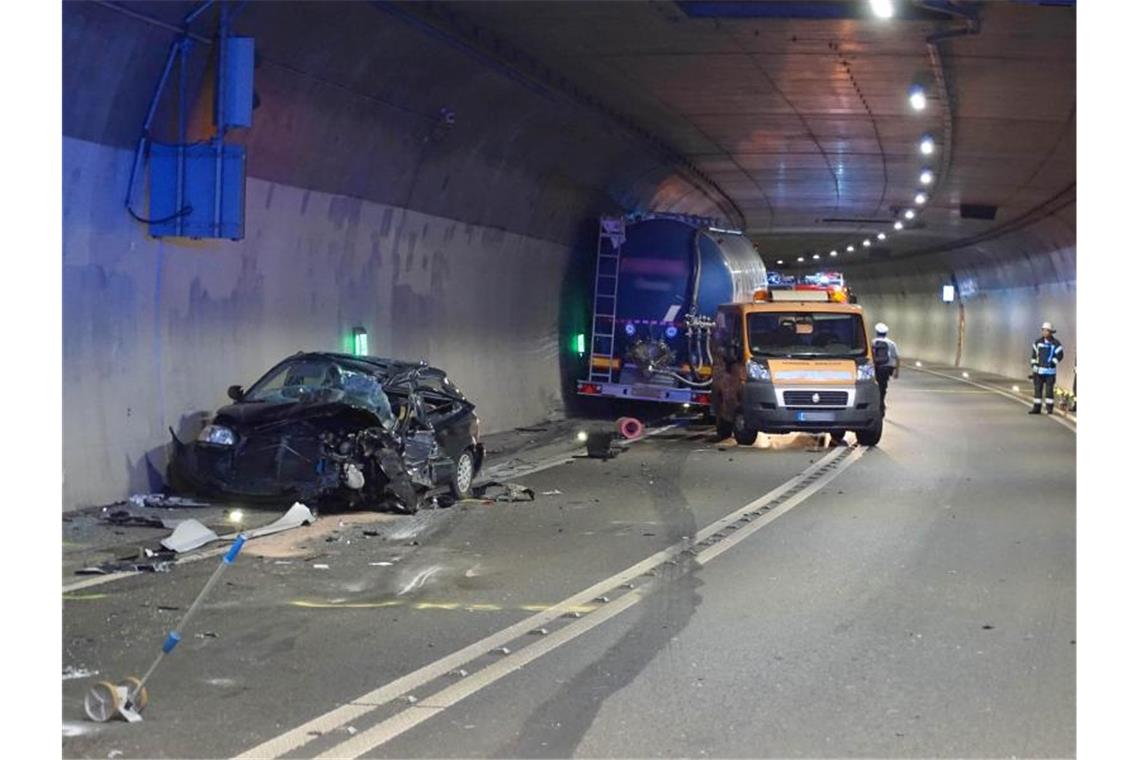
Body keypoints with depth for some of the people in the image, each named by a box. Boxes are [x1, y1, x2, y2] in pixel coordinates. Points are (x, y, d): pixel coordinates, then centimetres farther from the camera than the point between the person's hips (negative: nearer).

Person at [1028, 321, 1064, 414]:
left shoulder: (1056, 343, -4)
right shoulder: (1038, 342, 6)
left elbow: (1060, 355, -5)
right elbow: (1033, 354, 11)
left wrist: (1053, 363, -14)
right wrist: (1033, 365, 5)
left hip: (1050, 371, -3)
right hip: (1039, 370, 3)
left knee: (1049, 389, -2)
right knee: (1037, 389, 2)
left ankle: (1049, 408, 5)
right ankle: (1036, 408, 6)